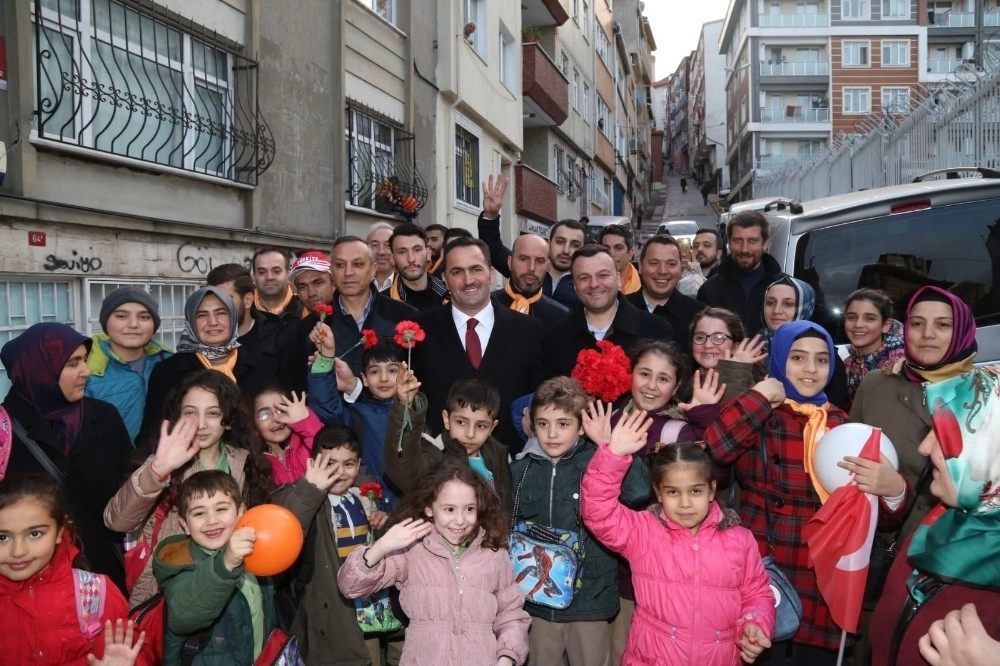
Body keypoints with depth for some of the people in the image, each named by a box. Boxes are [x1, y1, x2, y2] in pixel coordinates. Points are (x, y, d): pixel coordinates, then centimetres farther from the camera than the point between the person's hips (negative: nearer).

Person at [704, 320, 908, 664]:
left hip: (822, 586, 4)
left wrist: (893, 489, -15)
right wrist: (762, 393, -13)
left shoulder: (842, 425, 9)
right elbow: (714, 448, -23)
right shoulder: (755, 415, -2)